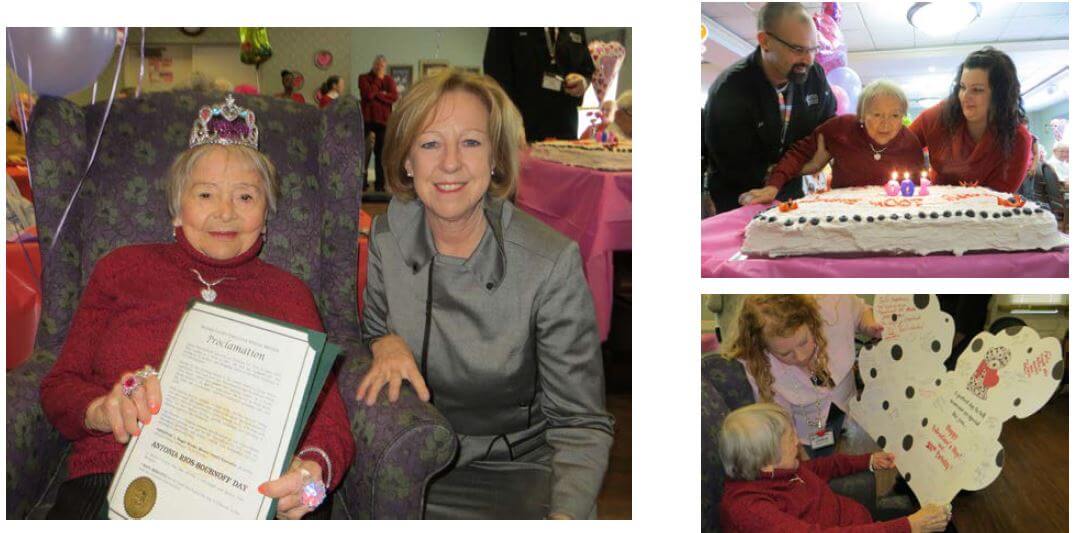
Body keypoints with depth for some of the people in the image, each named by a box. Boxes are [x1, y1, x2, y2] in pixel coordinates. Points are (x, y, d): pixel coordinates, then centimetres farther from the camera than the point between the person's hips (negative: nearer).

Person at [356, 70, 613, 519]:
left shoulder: (552, 262, -16)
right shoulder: (385, 237, -5)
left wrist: (565, 514, -28)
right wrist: (386, 344, -10)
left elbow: (580, 424, -11)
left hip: (513, 470, -2)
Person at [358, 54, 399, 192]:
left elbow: (394, 97, -3)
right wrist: (378, 78, -4)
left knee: (381, 152, 0)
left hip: (383, 120, 2)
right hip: (367, 119, -1)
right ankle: (362, 182, 1)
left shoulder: (389, 79, 13)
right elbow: (368, 93, -11)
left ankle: (380, 183, 1)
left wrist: (377, 94, -9)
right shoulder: (364, 78, 7)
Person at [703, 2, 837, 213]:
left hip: (790, 193, 5)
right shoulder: (728, 92, -26)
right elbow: (739, 171, -23)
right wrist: (805, 167, -16)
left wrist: (822, 154, -15)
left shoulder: (814, 74, -10)